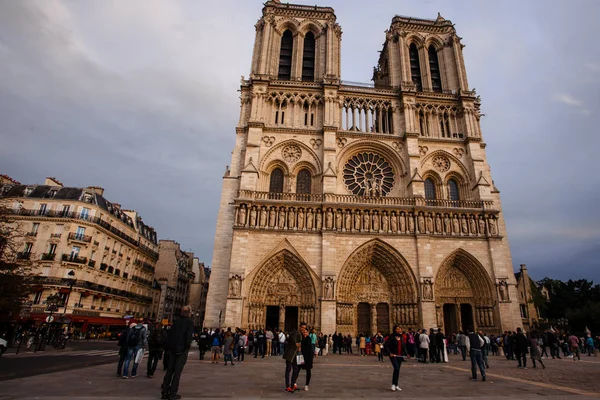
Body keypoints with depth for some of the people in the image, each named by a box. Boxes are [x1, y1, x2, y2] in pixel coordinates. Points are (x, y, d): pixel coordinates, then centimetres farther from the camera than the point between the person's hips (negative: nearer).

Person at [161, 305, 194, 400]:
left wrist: (168, 347, 13)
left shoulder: (176, 321, 9)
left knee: (169, 370, 13)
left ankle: (164, 392, 15)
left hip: (172, 349, 5)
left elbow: (170, 334, 10)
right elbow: (189, 335, -17)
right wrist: (187, 346, -6)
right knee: (177, 371, 1)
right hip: (182, 350, -5)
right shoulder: (189, 322, -8)